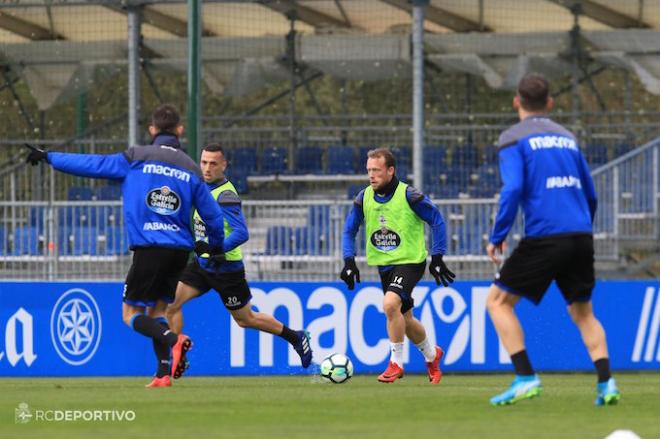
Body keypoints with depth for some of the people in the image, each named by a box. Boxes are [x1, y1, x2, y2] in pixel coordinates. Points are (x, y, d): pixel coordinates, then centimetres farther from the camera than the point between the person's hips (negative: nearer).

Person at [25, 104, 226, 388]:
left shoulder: (136, 159, 0)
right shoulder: (191, 170, 9)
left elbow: (92, 164, 3)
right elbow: (212, 215, 12)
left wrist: (49, 158, 14)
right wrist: (217, 246, 31)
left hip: (149, 248, -4)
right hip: (180, 250, 4)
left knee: (131, 313, 2)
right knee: (158, 310, 16)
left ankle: (174, 340, -25)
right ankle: (164, 374, 4)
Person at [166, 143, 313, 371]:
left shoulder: (226, 194, -21)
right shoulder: (204, 188, 4)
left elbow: (241, 233, -29)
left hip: (226, 268, -8)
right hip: (202, 264, 8)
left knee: (246, 319, 9)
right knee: (170, 302, -8)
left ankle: (296, 337, 28)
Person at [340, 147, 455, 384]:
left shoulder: (408, 196, -16)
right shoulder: (364, 198, -2)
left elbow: (436, 220, -7)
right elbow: (350, 229, 9)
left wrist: (437, 258, -10)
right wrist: (349, 261, -3)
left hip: (410, 261, -6)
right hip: (384, 265, 6)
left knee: (390, 304, -28)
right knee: (405, 320, 14)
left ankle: (396, 363, -14)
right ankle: (432, 354, 41)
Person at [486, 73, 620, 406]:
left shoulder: (513, 139, 2)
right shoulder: (567, 137, 19)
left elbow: (513, 189, -12)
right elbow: (591, 195, 21)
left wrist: (497, 237, -6)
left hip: (543, 237, -5)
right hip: (581, 235, 5)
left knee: (498, 301, 7)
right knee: (583, 312, 17)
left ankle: (526, 378, -6)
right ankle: (606, 383, -1)